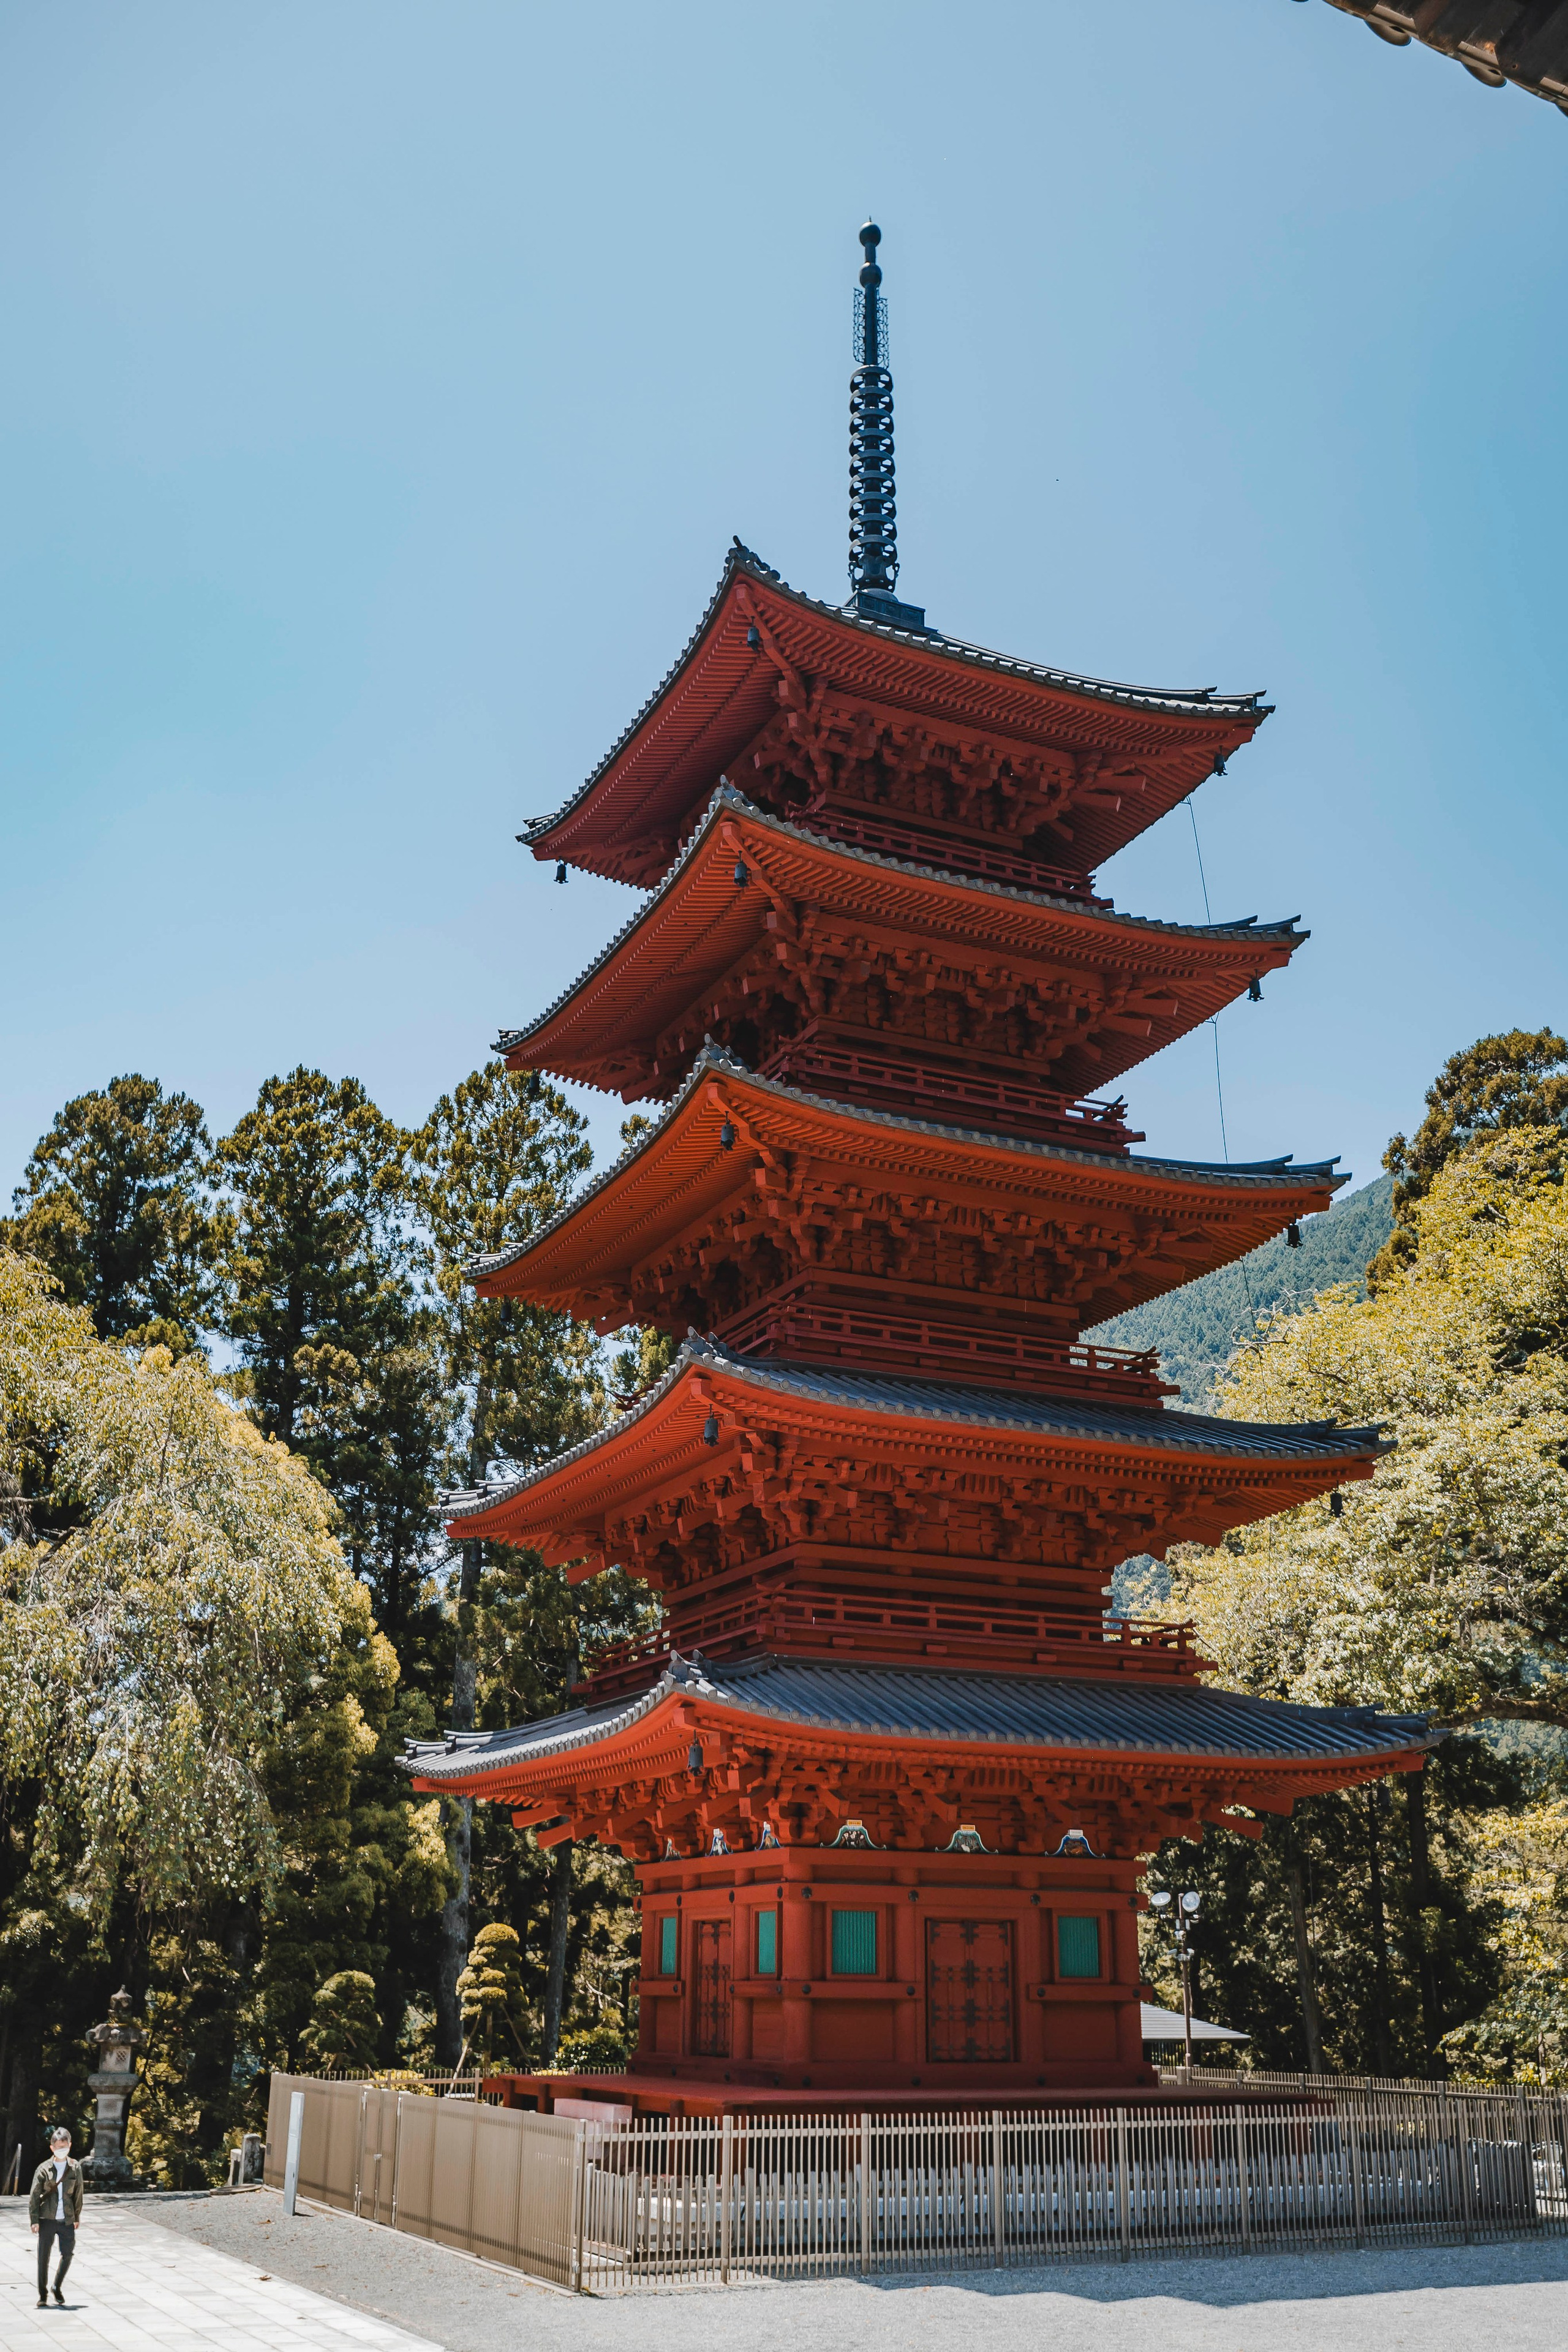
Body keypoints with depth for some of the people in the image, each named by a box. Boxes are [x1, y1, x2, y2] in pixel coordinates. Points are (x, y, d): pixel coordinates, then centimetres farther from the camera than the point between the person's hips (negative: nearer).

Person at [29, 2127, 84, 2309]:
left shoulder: (75, 2169, 3)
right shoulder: (44, 2169, -4)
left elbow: (78, 2194, 10)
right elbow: (34, 2196, -3)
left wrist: (76, 2218, 12)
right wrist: (34, 2221, -9)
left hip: (67, 2220, 2)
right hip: (47, 2219, -2)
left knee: (68, 2255, 3)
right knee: (43, 2258, 1)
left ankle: (57, 2287, 26)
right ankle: (43, 2295, 14)